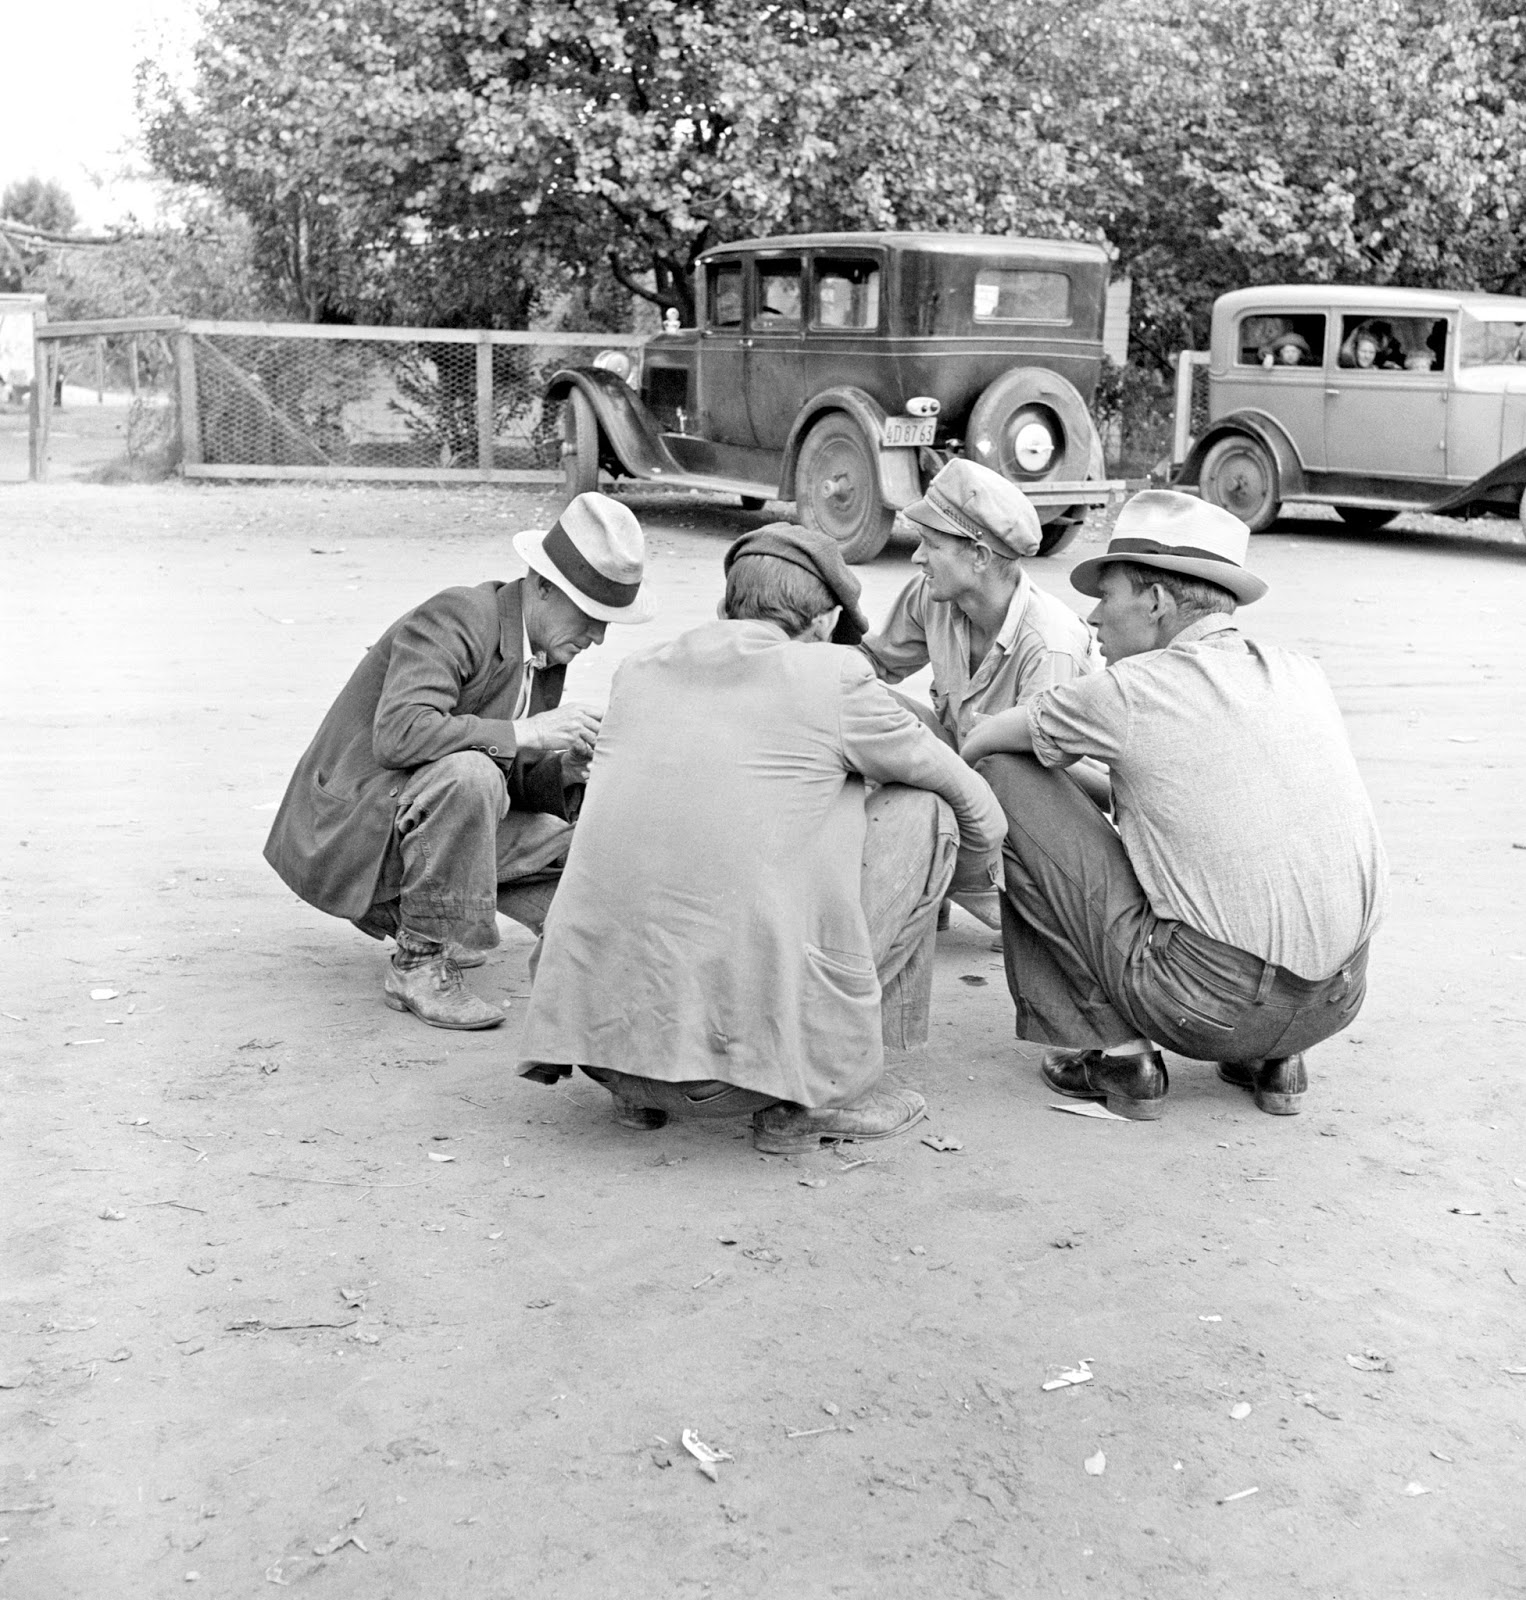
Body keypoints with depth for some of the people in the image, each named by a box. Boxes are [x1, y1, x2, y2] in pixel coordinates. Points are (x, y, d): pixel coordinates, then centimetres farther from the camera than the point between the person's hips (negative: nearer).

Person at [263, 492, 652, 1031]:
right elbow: (398, 734, -34)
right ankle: (419, 965, -20)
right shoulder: (452, 619, -19)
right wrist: (525, 733, -31)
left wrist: (565, 769, -10)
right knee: (468, 774, -35)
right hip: (348, 831, -8)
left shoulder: (546, 652, 7)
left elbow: (515, 783, 11)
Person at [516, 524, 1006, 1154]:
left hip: (593, 1026, 6)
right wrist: (984, 829, 39)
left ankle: (640, 1090, 21)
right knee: (924, 811, 10)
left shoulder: (637, 671, 14)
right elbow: (984, 820, 14)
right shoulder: (833, 677, 0)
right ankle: (819, 1090, 10)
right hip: (736, 1036, -6)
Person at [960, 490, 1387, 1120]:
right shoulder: (1299, 674, 8)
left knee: (1005, 774, 2)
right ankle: (1274, 1059, 19)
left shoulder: (1130, 690, -8)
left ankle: (1112, 1047, 7)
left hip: (1209, 1005, -6)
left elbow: (977, 745, 6)